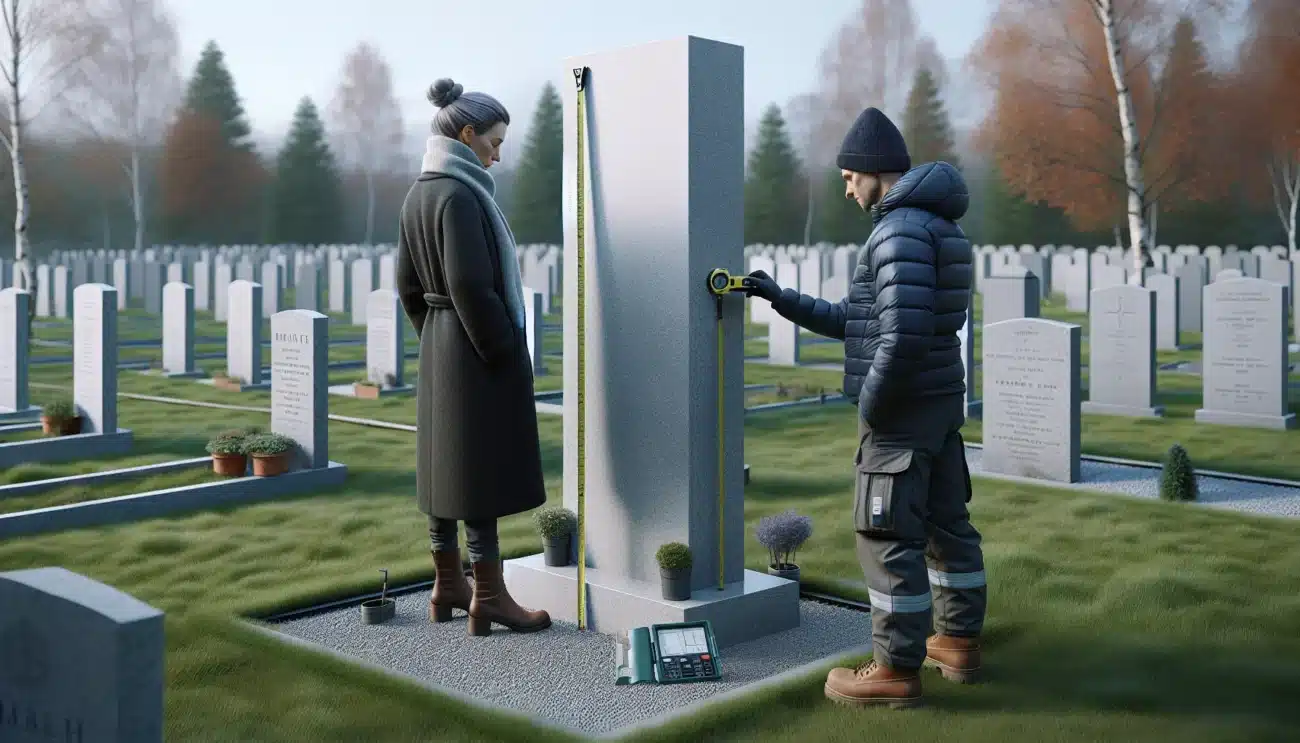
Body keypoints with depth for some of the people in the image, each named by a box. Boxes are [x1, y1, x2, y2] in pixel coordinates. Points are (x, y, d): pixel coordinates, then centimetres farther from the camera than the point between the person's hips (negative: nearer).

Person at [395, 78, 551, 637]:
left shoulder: (419, 193, 9)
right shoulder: (459, 196, -18)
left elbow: (408, 284, 13)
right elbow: (471, 284, -24)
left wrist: (436, 339, 18)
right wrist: (503, 353, -17)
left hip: (440, 347, 9)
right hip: (477, 350, -9)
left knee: (444, 462, 13)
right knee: (481, 466, -3)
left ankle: (448, 586, 22)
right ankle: (488, 597, 4)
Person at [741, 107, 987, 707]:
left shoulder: (901, 231, -17)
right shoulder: (932, 227, 16)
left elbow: (904, 333, -28)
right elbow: (859, 323, 17)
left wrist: (870, 403, -15)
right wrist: (780, 298, 16)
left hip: (901, 410, -10)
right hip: (942, 404, 10)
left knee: (889, 537, -3)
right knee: (946, 523, 17)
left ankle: (897, 669, 4)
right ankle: (959, 640, 29)